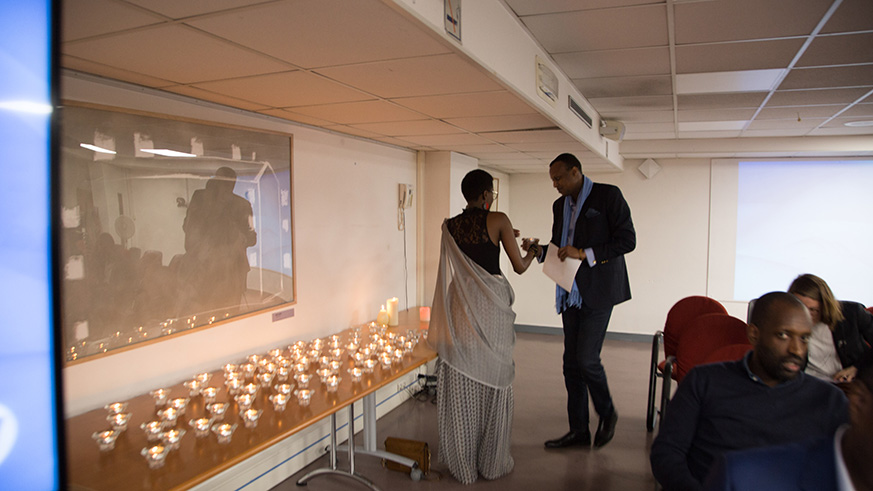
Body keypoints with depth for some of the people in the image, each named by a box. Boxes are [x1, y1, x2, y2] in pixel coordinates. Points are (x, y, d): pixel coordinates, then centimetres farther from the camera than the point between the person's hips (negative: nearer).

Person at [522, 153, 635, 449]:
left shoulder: (608, 196, -6)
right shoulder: (560, 206, 14)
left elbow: (627, 240, -12)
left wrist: (585, 254, -19)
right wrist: (539, 250, 1)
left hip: (598, 291, -7)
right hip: (571, 292, 7)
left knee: (586, 358, -10)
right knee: (571, 361, 8)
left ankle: (607, 413, 19)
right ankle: (578, 430, 20)